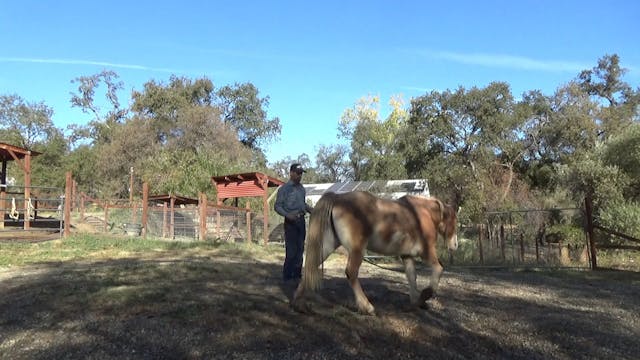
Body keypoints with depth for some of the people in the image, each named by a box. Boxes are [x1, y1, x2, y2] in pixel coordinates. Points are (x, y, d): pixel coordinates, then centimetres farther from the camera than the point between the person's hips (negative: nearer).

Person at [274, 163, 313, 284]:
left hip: (301, 220, 7)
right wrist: (287, 215, -23)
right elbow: (277, 206, -7)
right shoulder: (284, 189, -6)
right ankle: (287, 277, 3)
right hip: (291, 222, -6)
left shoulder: (301, 188, 13)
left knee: (300, 249, 10)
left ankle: (297, 275, 19)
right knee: (291, 251, -7)